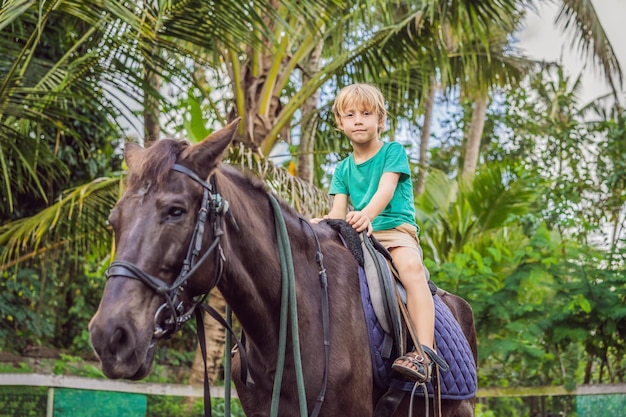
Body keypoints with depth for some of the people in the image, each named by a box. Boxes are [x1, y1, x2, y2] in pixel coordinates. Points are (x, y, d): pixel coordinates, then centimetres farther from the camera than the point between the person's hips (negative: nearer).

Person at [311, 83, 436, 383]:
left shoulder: (393, 151, 5)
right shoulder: (343, 169, 19)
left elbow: (386, 189, -13)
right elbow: (338, 211, 8)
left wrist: (367, 214, -34)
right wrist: (324, 222, -17)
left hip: (396, 229, -5)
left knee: (411, 266, -36)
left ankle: (424, 352, -47)